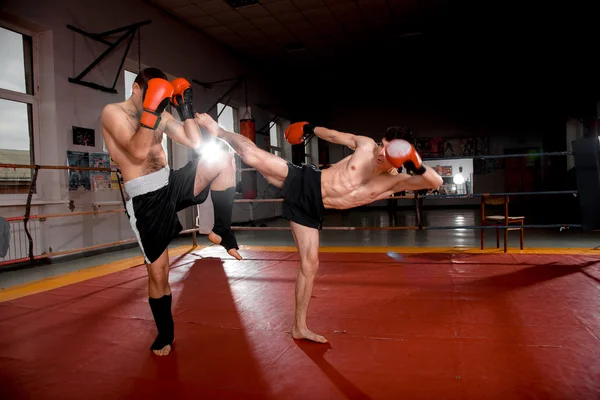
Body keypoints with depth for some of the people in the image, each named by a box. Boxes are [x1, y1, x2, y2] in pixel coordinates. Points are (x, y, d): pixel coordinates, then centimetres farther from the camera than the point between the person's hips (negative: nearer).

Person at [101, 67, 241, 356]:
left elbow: (197, 144, 5)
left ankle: (222, 231, -8)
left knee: (224, 157, -15)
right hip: (145, 199, -4)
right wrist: (151, 110, -24)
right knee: (157, 272, 2)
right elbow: (138, 151, -22)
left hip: (172, 184, 5)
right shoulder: (113, 112, -5)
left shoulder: (162, 116, 10)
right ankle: (165, 334, 26)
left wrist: (186, 108, -1)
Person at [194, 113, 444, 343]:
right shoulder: (366, 145, -7)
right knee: (252, 155, -18)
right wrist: (312, 129, 19)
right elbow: (336, 136, 10)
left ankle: (299, 327, 17)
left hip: (312, 210, 1)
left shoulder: (395, 182, -8)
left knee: (310, 264, -1)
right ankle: (218, 131, 18)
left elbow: (435, 182, -16)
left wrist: (418, 167, -33)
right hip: (301, 182, -1)